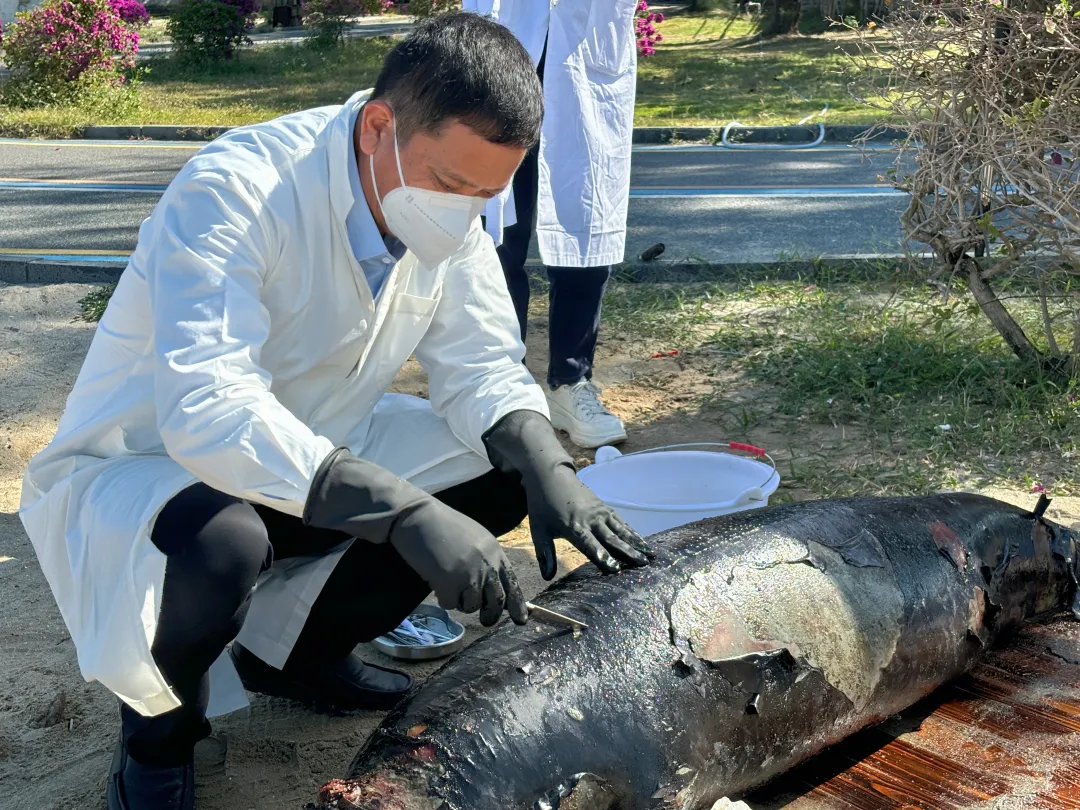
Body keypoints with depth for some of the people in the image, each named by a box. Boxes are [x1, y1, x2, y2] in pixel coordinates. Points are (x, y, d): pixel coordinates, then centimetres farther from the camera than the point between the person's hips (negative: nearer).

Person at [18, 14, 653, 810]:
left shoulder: (448, 210, -10)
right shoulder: (236, 190, -31)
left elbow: (484, 366, -5)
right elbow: (205, 411, -41)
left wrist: (546, 467, -26)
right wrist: (405, 511, -47)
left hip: (311, 453, 7)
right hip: (138, 468, -6)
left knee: (502, 469, -8)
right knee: (217, 545, -39)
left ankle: (295, 649, 10)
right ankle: (162, 722, -3)